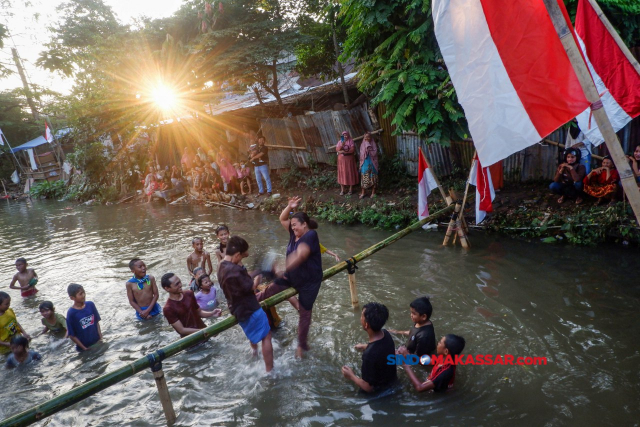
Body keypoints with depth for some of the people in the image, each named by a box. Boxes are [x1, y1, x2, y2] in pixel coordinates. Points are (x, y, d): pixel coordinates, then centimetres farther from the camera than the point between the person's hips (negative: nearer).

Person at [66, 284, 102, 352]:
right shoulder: (71, 313, -18)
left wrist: (101, 338, -4)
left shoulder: (90, 305, -7)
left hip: (97, 343, 3)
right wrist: (84, 348, -11)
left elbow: (97, 322, 2)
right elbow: (72, 335, -12)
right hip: (84, 347, -3)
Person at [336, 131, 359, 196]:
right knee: (342, 173, 2)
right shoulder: (340, 142, 7)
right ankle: (342, 190, 6)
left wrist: (343, 151, -15)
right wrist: (341, 145, -21)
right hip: (342, 160, 2)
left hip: (349, 159, -2)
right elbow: (337, 150, -4)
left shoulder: (351, 141, -1)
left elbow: (352, 150, -14)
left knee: (350, 173, 0)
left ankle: (351, 189, 9)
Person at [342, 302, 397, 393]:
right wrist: (366, 347, 21)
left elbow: (368, 388, -26)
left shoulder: (369, 354, -38)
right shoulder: (386, 334, -17)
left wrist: (351, 376, -11)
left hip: (380, 392, -6)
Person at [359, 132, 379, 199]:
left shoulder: (373, 144, 0)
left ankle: (373, 192, 11)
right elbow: (361, 155, 6)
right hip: (365, 163, 1)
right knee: (364, 178, -1)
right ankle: (362, 193, 4)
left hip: (372, 163, -1)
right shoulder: (363, 145, 7)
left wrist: (369, 147, -16)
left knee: (373, 178, 2)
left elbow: (374, 153, -11)